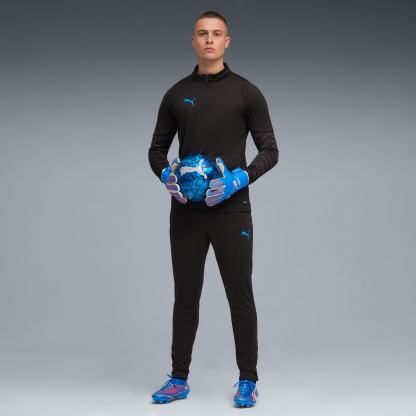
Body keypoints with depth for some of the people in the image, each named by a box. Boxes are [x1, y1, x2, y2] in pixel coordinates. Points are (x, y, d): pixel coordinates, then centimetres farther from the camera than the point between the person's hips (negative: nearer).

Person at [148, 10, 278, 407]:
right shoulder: (176, 94, 9)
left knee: (240, 295, 1)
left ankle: (247, 380, 13)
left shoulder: (246, 92, -1)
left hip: (231, 211, -3)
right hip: (186, 213, 3)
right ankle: (179, 379, 20)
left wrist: (239, 178, -19)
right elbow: (157, 149, 12)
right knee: (185, 297, 10)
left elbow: (269, 151, -2)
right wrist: (166, 175, -10)